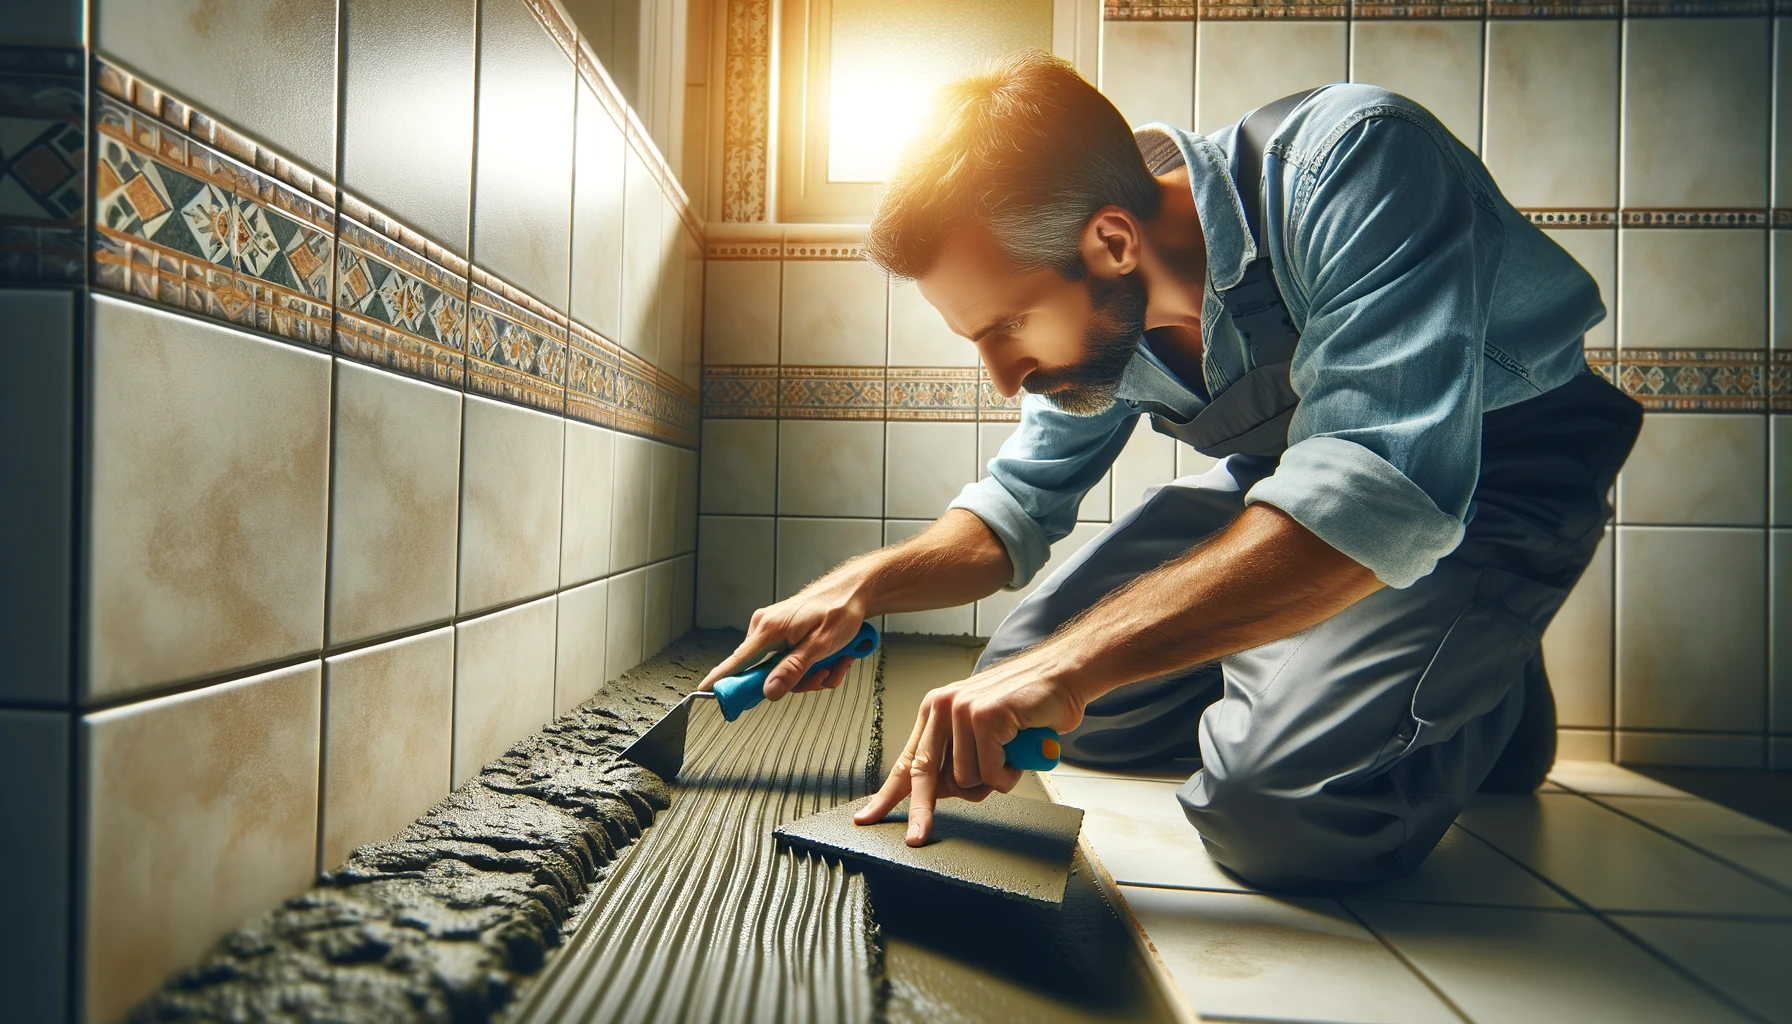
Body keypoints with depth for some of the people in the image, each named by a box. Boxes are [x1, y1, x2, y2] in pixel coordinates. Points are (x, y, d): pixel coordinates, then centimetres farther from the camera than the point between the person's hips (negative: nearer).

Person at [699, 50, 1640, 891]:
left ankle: (1486, 697, 3)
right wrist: (860, 588, -14)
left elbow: (1383, 494, -41)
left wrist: (1072, 662, -43)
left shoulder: (1354, 161, -31)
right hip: (1281, 470, 6)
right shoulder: (1097, 311, -10)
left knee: (1279, 804, -29)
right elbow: (1021, 502, 2)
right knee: (1014, 695, 0)